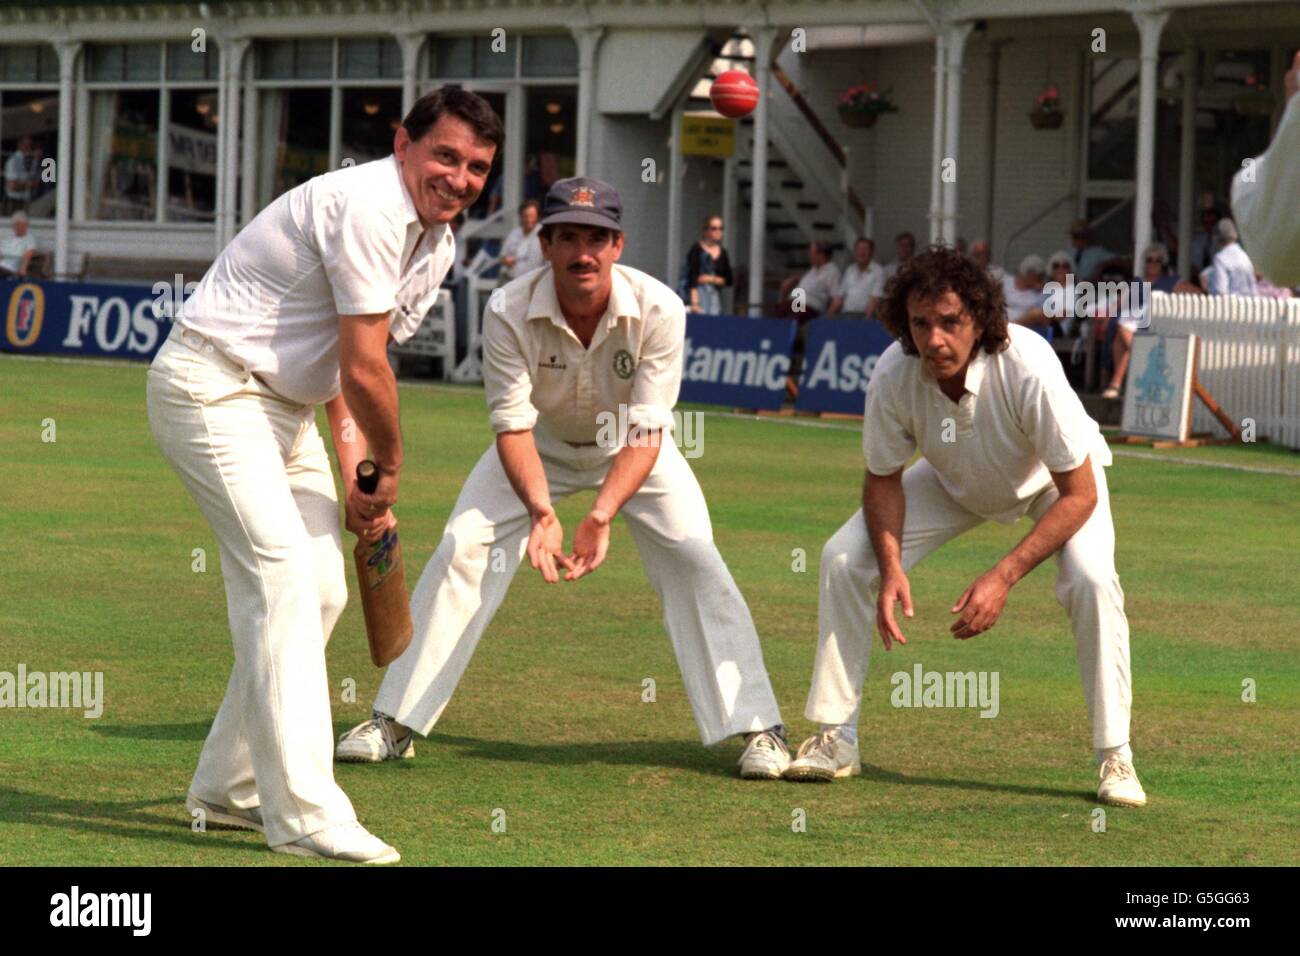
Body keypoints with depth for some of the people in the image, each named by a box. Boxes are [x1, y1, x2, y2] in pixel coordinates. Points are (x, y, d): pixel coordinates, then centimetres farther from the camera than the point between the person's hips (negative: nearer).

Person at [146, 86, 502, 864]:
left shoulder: (437, 245, 10)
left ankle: (231, 786, 20)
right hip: (213, 386, -10)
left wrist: (358, 478, 1)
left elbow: (349, 366, 12)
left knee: (321, 589, 9)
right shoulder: (371, 209, -23)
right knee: (282, 572, -19)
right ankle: (305, 813, -24)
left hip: (284, 405, 10)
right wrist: (389, 469, -6)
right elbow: (364, 369, -22)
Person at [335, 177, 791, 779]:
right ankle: (393, 724, -5)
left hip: (632, 450, 0)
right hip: (542, 445, 1)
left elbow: (645, 431, -32)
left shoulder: (658, 310, -31)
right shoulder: (510, 312, -29)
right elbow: (512, 424, -30)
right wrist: (541, 511, -47)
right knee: (461, 551, -13)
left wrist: (601, 516, -47)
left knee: (694, 559, -17)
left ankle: (757, 728, -8)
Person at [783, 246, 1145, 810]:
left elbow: (1079, 494, -33)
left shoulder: (1027, 368, -40)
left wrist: (1004, 577, -39)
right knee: (844, 557, -10)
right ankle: (836, 739, 1)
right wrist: (891, 568, -28)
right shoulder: (894, 375, -30)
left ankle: (1114, 757, -15)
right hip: (955, 483, 4)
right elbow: (883, 478, -12)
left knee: (1091, 579, -30)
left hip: (1055, 479, -3)